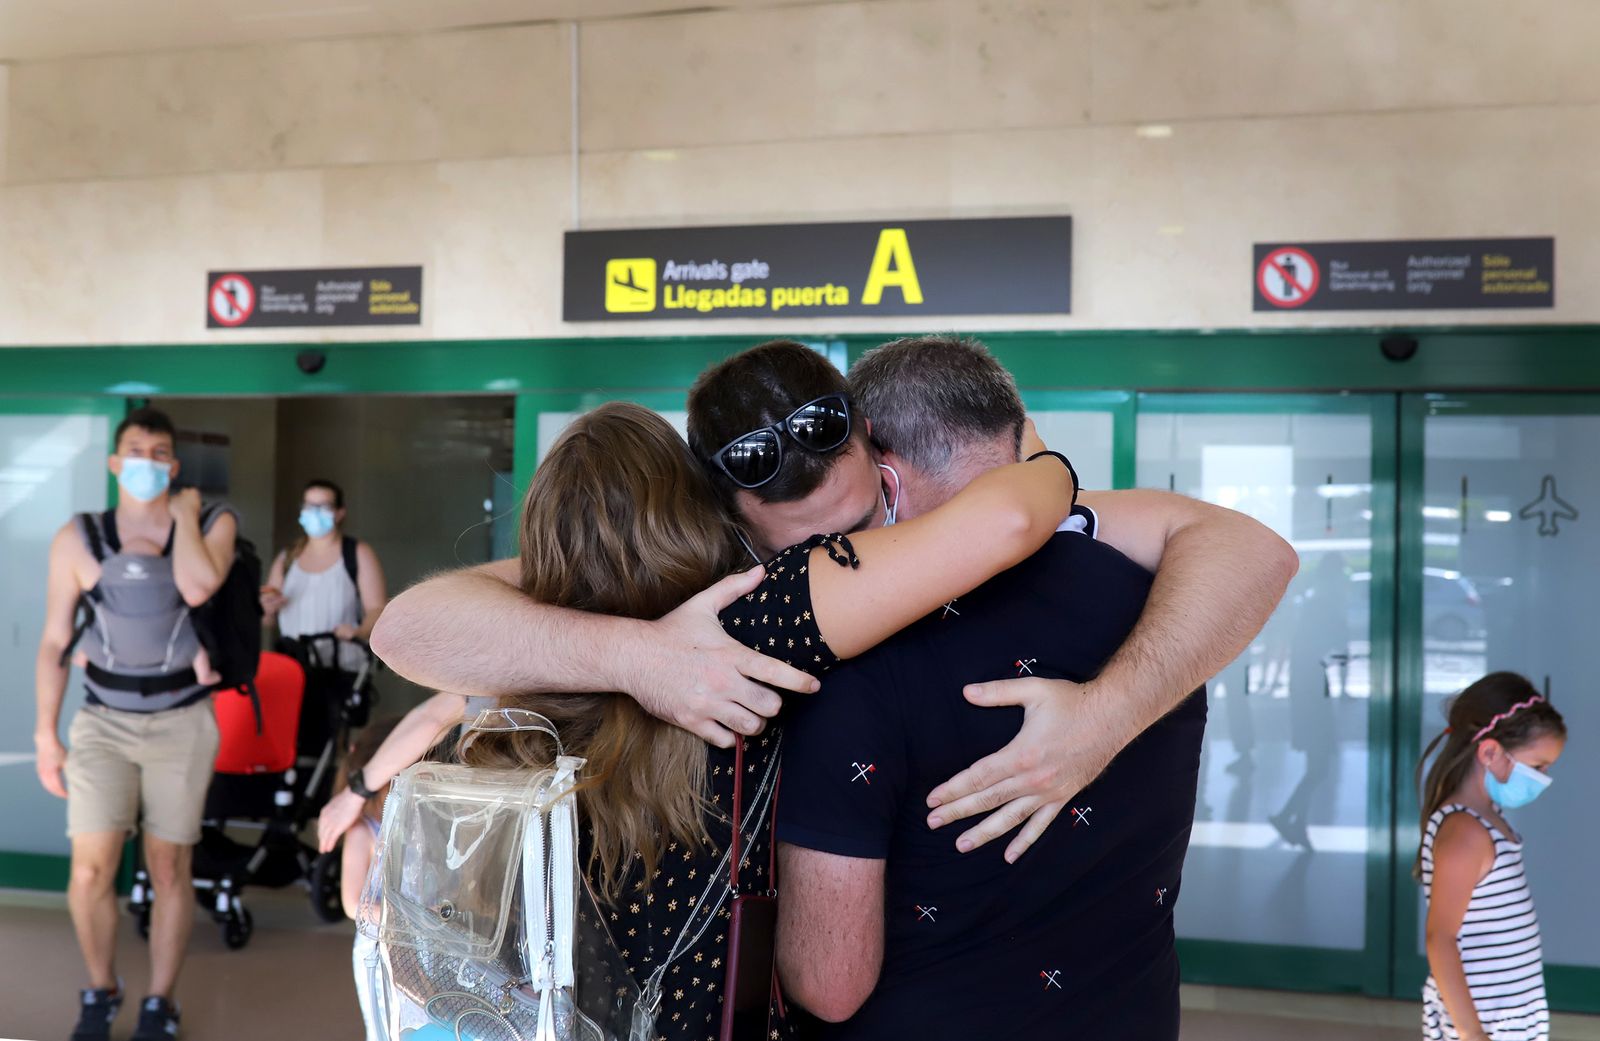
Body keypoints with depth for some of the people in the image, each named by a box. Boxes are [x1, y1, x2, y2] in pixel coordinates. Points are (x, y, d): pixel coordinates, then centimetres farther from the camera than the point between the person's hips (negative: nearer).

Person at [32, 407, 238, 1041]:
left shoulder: (212, 525, -2)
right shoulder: (78, 539, -2)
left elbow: (196, 589, -25)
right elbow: (54, 642, 2)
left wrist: (185, 512, -11)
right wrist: (46, 735, 0)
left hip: (181, 723, 0)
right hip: (104, 722, 0)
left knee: (169, 870, 4)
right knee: (90, 871, -7)